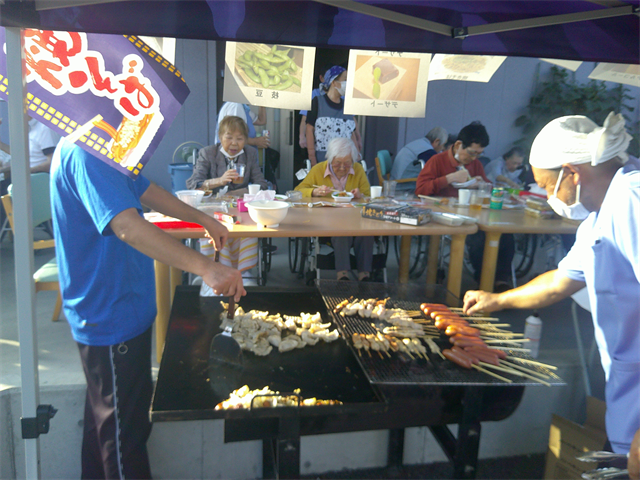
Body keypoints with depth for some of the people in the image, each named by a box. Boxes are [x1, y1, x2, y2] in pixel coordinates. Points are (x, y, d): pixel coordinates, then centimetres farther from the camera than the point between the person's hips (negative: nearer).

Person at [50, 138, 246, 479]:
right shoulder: (85, 152, -24)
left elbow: (146, 191, 19)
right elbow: (128, 226, -38)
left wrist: (204, 220, 22)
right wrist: (205, 268, -44)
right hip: (111, 317, -11)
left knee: (106, 416, 25)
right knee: (124, 425, 5)